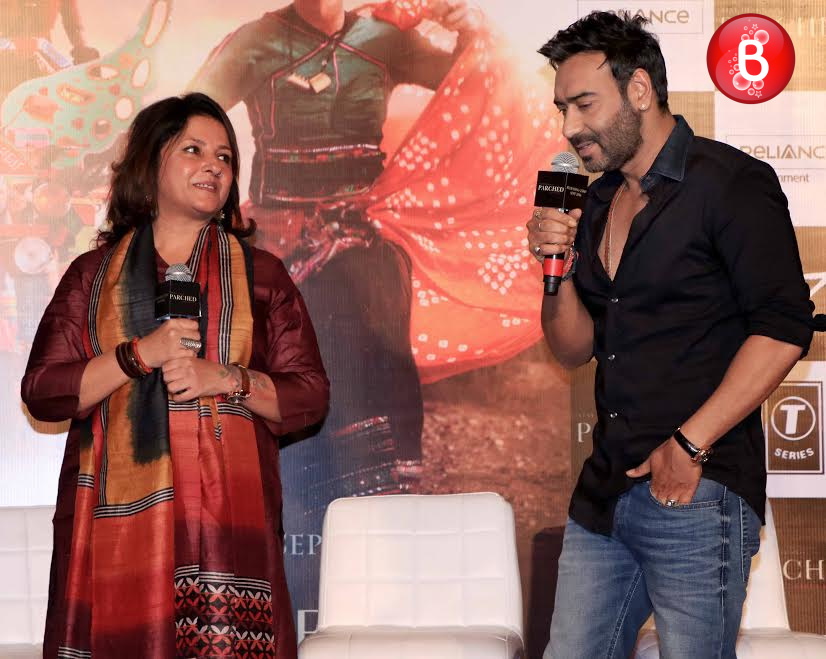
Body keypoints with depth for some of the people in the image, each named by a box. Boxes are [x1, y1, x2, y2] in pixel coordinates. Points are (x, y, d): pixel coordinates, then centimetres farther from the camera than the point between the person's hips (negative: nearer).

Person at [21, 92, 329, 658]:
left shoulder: (261, 275, 13)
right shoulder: (93, 275, 13)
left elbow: (309, 395, 9)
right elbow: (41, 392, 5)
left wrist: (227, 379, -8)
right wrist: (139, 354, -7)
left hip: (228, 514, 0)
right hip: (117, 517, 0)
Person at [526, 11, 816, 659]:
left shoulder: (729, 182, -7)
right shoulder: (598, 202, 15)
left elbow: (784, 327, -15)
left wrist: (690, 445, -18)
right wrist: (558, 267, -1)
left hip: (696, 492, -7)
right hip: (604, 494, 7)